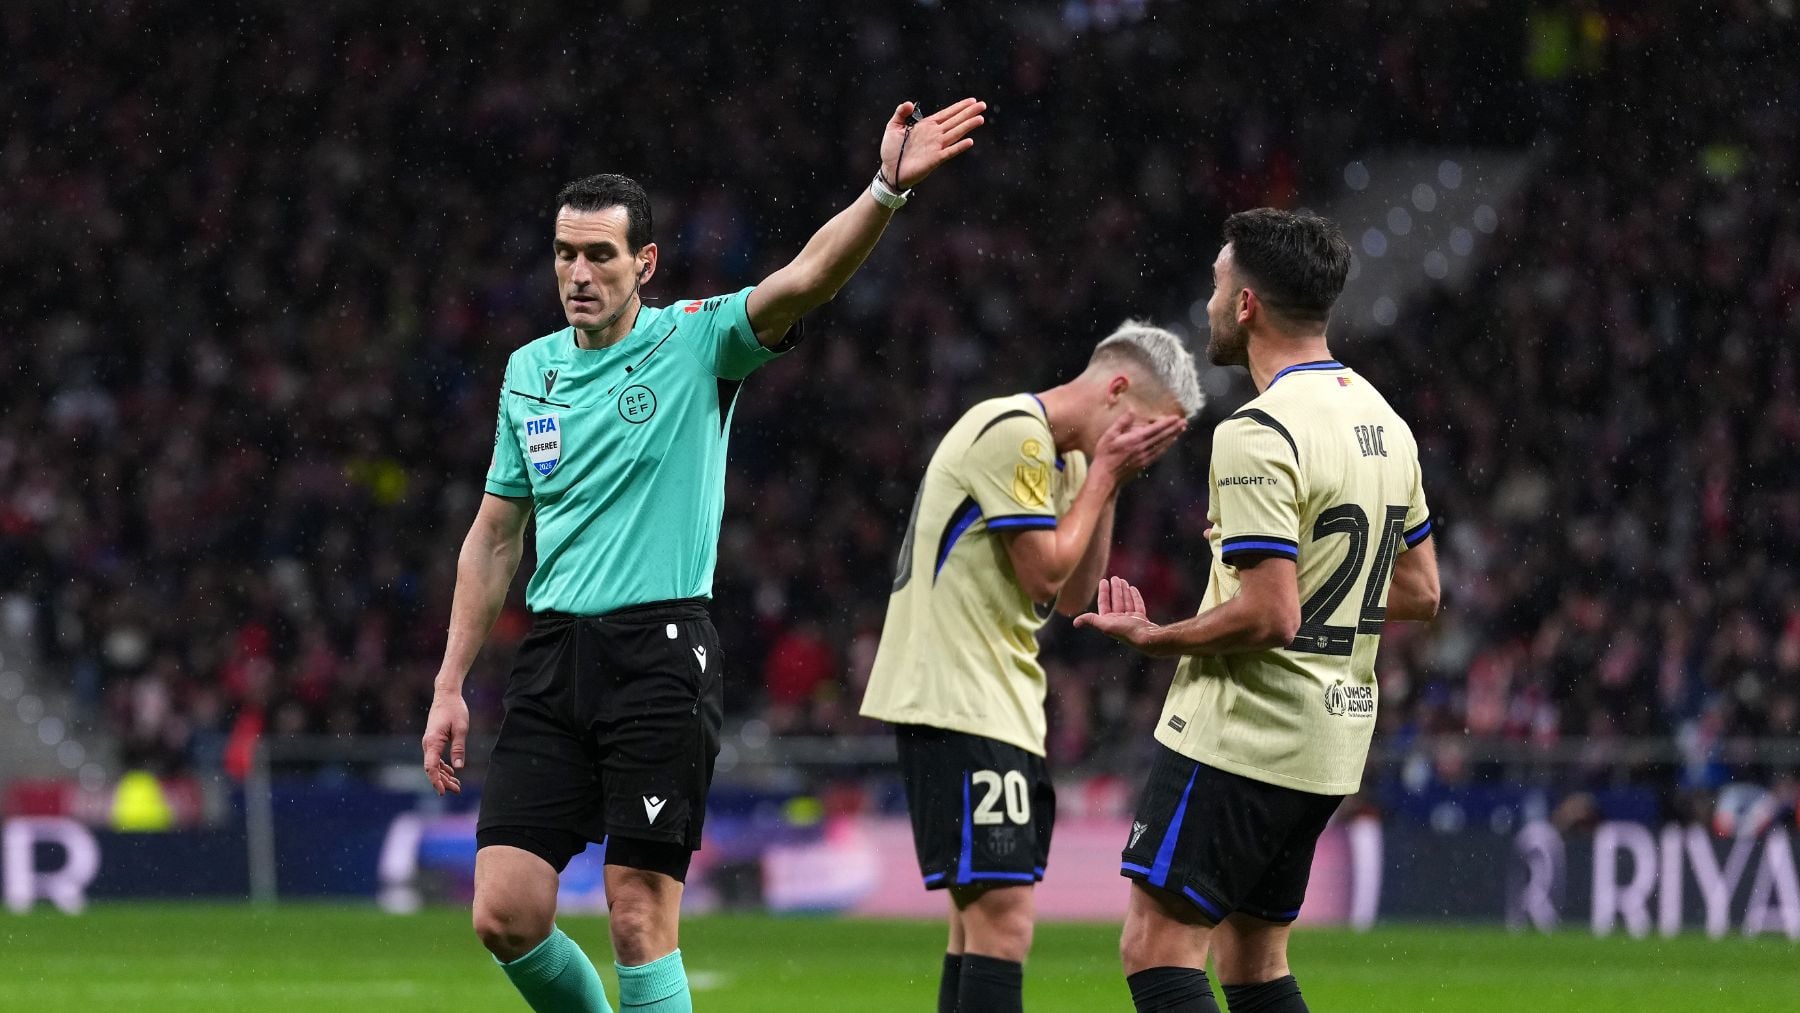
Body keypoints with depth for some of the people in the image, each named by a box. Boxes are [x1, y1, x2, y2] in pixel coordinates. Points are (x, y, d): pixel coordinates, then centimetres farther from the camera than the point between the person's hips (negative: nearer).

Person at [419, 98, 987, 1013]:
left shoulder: (695, 341, -1)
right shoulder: (529, 371, 13)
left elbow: (807, 277, -19)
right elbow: (494, 537, 20)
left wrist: (888, 189, -36)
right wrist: (451, 684, 17)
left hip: (662, 653, -5)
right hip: (553, 654, 5)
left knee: (640, 919, -7)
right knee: (504, 915, -3)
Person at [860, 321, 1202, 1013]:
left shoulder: (1057, 455, 18)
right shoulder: (1015, 434, -13)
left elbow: (1073, 595, 16)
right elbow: (1046, 572, -15)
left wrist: (1106, 483, 8)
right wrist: (1103, 475, -6)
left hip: (992, 702, 11)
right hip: (957, 703, -11)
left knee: (980, 916, 12)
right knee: (1002, 916, -17)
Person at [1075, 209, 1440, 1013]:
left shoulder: (1258, 434, -18)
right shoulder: (1381, 420, 11)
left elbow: (1268, 614, -23)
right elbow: (1419, 592, 17)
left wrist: (1155, 637, -10)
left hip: (1239, 735, -9)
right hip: (1333, 739, 9)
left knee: (1157, 947, -7)